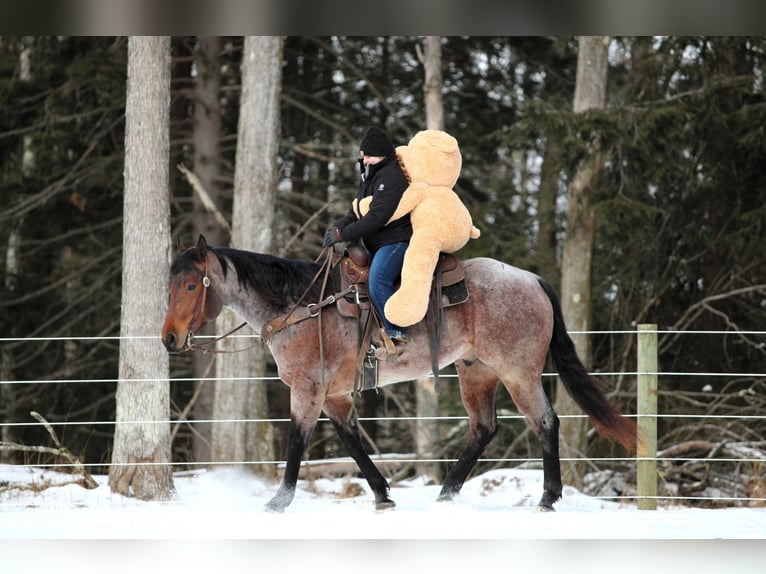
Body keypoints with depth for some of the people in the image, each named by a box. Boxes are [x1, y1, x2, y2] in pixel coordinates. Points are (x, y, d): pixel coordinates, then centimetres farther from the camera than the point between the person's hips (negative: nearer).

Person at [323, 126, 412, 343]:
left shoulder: (390, 177, -16)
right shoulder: (371, 176, 18)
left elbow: (376, 217, -23)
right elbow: (357, 212, 17)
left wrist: (343, 234, -21)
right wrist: (338, 226, -5)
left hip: (395, 241, -11)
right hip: (378, 243, 11)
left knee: (377, 282, -26)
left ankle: (396, 334, -25)